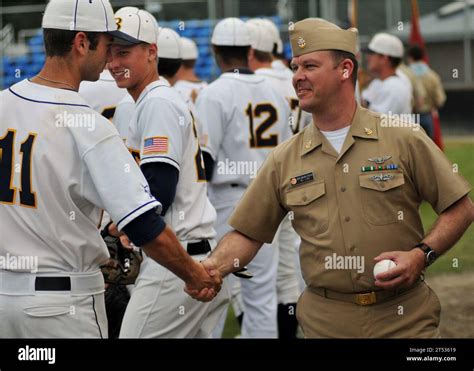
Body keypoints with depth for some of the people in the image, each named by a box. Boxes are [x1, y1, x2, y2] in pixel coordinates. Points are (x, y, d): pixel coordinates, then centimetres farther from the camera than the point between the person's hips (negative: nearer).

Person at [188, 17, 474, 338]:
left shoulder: (405, 141, -1)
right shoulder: (284, 160, 6)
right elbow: (248, 233, 7)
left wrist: (421, 255, -14)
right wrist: (214, 266, -12)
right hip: (325, 323, 2)